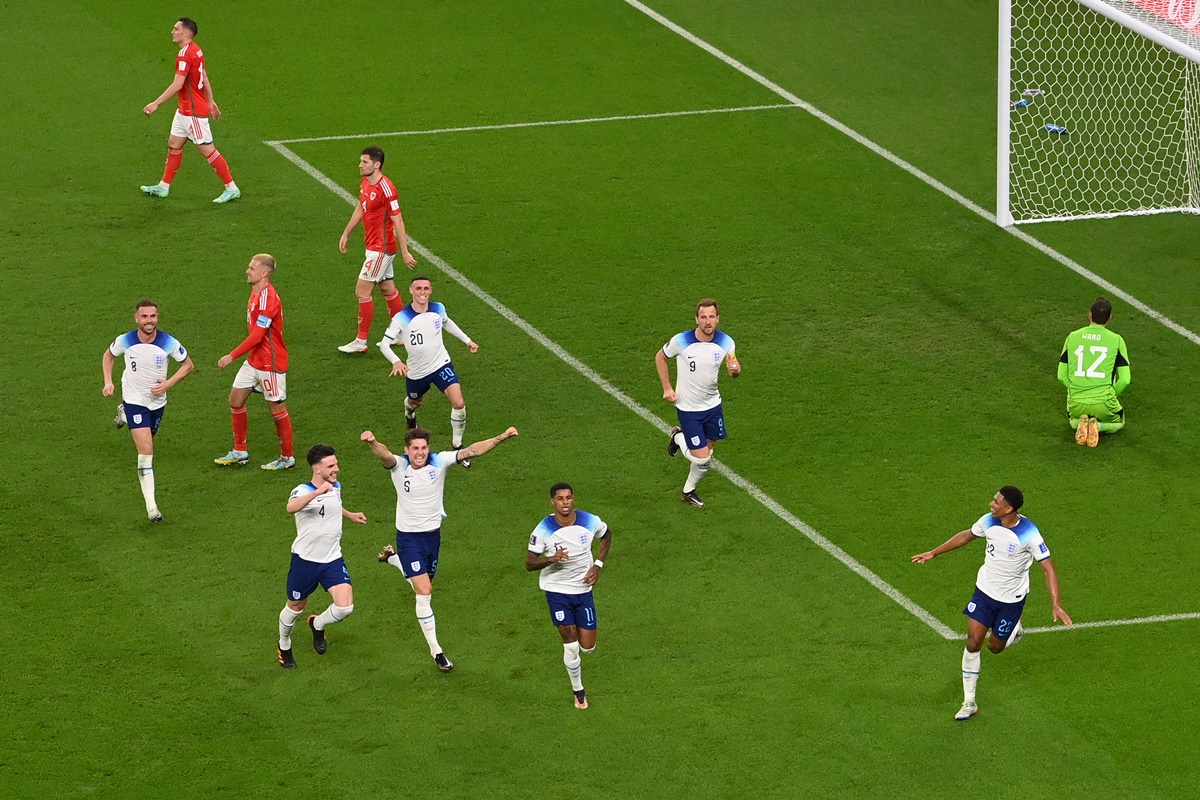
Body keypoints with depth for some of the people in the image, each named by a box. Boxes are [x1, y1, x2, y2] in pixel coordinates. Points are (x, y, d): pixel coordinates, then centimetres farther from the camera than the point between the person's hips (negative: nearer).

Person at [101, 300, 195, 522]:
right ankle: (151, 507, -15)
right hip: (134, 401, -3)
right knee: (146, 451, -16)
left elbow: (188, 365, -2)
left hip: (157, 401, 3)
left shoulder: (169, 343, -17)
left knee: (148, 444, 25)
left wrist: (168, 383, -16)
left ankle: (125, 415, 57)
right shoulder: (125, 341, -15)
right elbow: (108, 355, 7)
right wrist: (108, 382, -5)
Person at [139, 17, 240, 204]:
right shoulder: (196, 50, 8)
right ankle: (163, 187, 24)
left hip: (193, 112, -10)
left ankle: (231, 189, 2)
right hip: (184, 110, 10)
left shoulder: (185, 55, -22)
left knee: (207, 149, -4)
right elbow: (205, 78, 16)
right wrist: (210, 101, 24)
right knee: (174, 144, 15)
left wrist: (156, 103, -24)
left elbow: (177, 85, -27)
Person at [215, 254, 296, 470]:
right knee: (236, 399, 11)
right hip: (254, 360, 10)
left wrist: (232, 356, -22)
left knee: (277, 408, 2)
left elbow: (257, 335, -25)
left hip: (270, 363, -10)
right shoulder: (256, 293, 7)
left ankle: (287, 458, 15)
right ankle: (240, 451, 22)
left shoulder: (268, 298, -23)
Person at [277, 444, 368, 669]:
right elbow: (291, 507, -49)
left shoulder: (336, 487, 1)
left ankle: (318, 625, 21)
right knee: (295, 607, 13)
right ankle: (284, 646, 43)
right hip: (305, 560, -4)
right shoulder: (303, 491, -22)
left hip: (333, 560, 4)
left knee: (345, 606, -13)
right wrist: (318, 492, -59)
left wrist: (350, 515, 26)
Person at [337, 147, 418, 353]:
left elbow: (398, 222, -21)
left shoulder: (386, 189, -23)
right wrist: (346, 234, 26)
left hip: (381, 248, -9)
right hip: (374, 246, 9)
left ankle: (361, 341, 0)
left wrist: (405, 252, -20)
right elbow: (360, 209, 22)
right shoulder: (365, 184, 5)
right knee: (388, 289, 17)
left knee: (362, 291, -7)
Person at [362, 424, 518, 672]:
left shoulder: (439, 462, -11)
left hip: (432, 534, 4)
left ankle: (392, 558, 55)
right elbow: (384, 455, -40)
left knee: (424, 584, 23)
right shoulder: (399, 466, -18)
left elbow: (471, 451, -17)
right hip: (408, 537, -4)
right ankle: (436, 651, -1)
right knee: (424, 592, -12)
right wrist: (372, 442, -64)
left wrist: (501, 438, -30)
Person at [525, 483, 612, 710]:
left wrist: (598, 565, 0)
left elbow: (606, 535, 12)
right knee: (571, 645, -7)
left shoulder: (590, 522, -11)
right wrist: (551, 559, -32)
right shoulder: (544, 529, -17)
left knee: (587, 647, 4)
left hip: (583, 589, 3)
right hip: (557, 591, -3)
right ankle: (578, 692, 15)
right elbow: (529, 564, -12)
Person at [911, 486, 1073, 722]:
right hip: (985, 590, 4)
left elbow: (1048, 568, -23)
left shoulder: (1029, 534, -27)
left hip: (1011, 599, -4)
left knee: (995, 647, 8)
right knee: (973, 643, -4)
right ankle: (969, 702, 7)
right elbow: (966, 536, 9)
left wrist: (1056, 605, -30)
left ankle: (1014, 630, 44)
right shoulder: (989, 521, -12)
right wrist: (933, 553, 15)